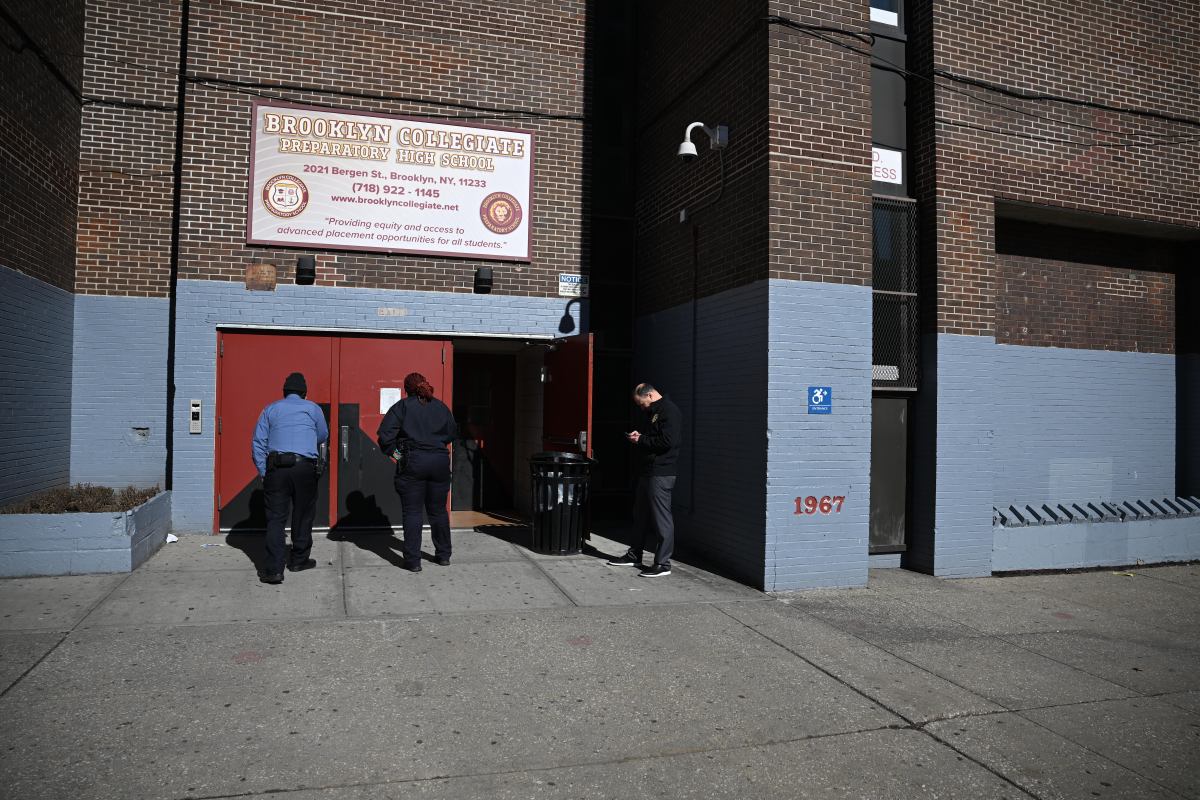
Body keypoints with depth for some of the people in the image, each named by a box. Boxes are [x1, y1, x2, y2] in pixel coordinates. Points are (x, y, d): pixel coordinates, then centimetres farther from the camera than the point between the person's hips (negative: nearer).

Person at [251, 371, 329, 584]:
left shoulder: (270, 409, 12)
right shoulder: (313, 409, 9)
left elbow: (258, 443, 6)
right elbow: (323, 437, 20)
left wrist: (263, 472, 7)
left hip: (276, 469, 1)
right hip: (304, 468, -1)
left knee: (275, 518, 1)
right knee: (303, 515, 14)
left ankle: (274, 568, -7)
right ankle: (299, 560, 25)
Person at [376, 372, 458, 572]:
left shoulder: (402, 406, -2)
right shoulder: (441, 407, 10)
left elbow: (385, 433, -11)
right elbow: (452, 433, 17)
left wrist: (393, 452, 2)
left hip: (413, 462, -4)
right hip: (440, 461, 4)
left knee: (412, 512, 1)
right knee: (438, 510, 15)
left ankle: (413, 561, 1)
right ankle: (443, 555, 23)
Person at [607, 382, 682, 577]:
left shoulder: (669, 411, -13)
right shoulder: (652, 413, 18)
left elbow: (667, 441, -23)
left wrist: (641, 440, -13)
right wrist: (637, 434, 11)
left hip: (661, 474, -11)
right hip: (647, 472, 11)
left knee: (661, 517, -6)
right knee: (640, 515, 17)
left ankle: (663, 563, 0)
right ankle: (635, 555, 28)